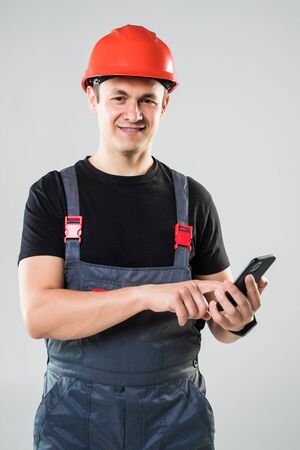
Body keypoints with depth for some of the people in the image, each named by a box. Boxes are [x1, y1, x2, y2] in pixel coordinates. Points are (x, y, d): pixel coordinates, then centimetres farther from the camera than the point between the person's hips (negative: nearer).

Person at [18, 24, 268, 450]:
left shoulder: (193, 199, 0)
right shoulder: (53, 194, -5)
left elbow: (220, 320, 5)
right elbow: (38, 315, -17)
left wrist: (237, 320, -18)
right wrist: (146, 295, -29)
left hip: (177, 414, 2)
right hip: (76, 414, -1)